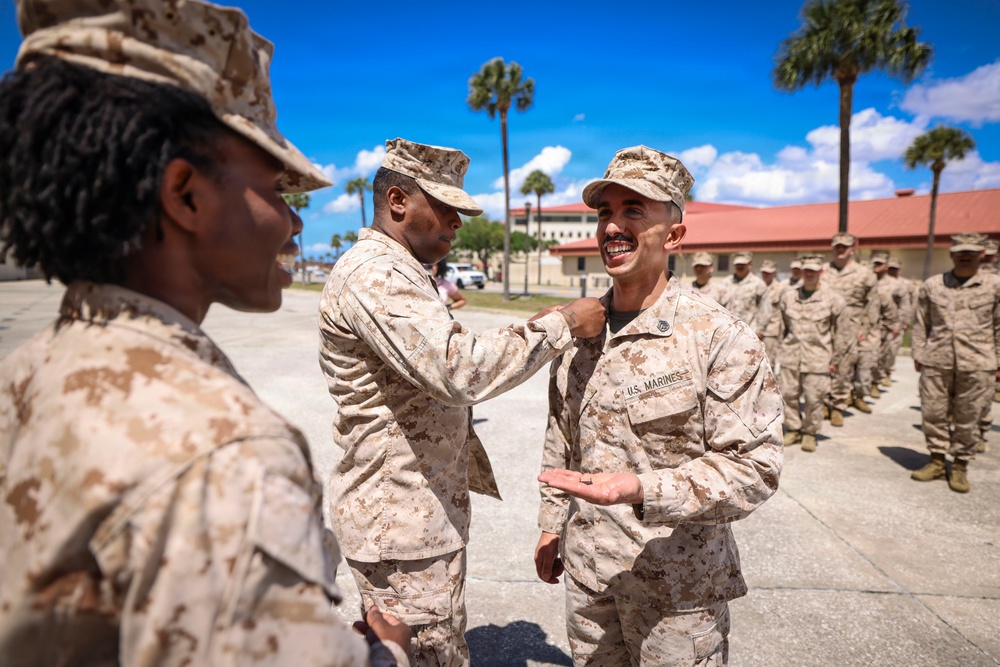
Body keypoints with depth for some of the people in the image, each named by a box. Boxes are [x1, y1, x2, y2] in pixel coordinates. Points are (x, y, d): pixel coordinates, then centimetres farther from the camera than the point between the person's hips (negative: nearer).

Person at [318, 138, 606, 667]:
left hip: (429, 505, 10)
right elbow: (460, 370, -32)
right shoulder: (375, 273, -21)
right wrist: (561, 324, -21)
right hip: (400, 517, -10)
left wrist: (525, 334, 9)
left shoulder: (400, 273, 15)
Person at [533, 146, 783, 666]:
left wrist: (642, 490, -31)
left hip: (677, 580, -5)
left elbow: (753, 466, -18)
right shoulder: (578, 331, 2)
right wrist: (552, 523, 14)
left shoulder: (720, 338, -17)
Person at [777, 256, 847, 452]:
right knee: (788, 394, 8)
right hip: (790, 356, 3)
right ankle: (793, 429, 25)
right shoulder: (787, 295, 4)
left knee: (813, 398, 3)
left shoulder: (833, 299, -3)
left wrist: (835, 360, 2)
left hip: (817, 358, -3)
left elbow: (839, 333, 2)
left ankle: (810, 433, 21)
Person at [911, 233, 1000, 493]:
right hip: (936, 362, 1)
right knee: (933, 412, 7)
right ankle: (937, 460, 23)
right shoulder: (932, 285, 6)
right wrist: (918, 354, 6)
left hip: (976, 365, -1)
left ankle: (960, 466, 21)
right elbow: (921, 323, 10)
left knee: (967, 418, 6)